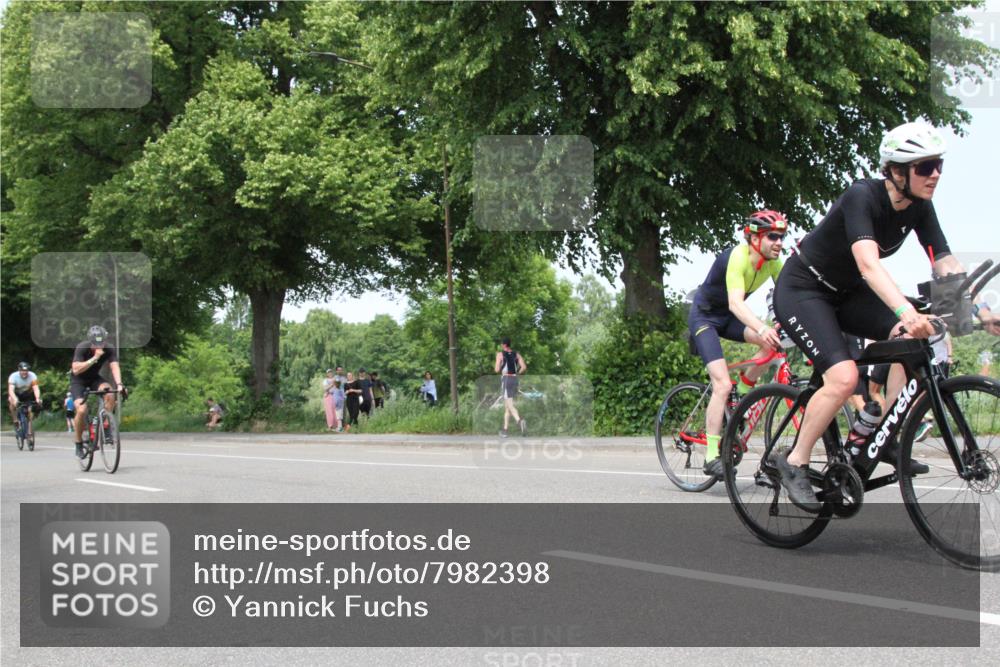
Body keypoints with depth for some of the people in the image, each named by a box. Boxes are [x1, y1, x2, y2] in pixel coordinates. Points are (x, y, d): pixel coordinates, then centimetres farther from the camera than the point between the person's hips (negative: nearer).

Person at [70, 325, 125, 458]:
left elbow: (114, 366, -28)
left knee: (110, 394, -29)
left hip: (94, 378, 3)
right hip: (78, 380, -3)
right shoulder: (82, 348, -26)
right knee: (82, 410, -24)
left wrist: (119, 384, -45)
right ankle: (78, 442, -3)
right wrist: (94, 358, -43)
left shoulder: (109, 350, -18)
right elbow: (76, 370, -36)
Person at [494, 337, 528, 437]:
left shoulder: (500, 354, -3)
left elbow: (497, 370, -9)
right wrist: (517, 374, 15)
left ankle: (519, 421, -42)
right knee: (507, 406, 16)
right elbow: (524, 367, -1)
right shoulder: (516, 354, 10)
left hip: (505, 379, -6)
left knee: (510, 406, -14)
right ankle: (504, 430, 18)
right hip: (514, 380, 6)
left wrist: (495, 366, 14)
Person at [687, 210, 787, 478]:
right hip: (704, 316, -7)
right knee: (722, 384, -19)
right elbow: (736, 303, -43)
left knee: (772, 342, -21)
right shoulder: (738, 257, -30)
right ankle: (711, 456, -15)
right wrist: (762, 328, -59)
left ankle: (742, 391, 0)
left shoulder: (772, 262, -8)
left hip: (728, 317, 7)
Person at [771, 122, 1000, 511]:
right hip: (801, 290, -7)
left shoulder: (919, 208, -6)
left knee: (916, 337, -17)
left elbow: (946, 266, -9)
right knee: (844, 377, -26)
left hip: (844, 292, 7)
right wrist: (906, 311, -57)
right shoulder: (862, 197, -28)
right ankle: (793, 464, -9)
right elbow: (868, 263, -42)